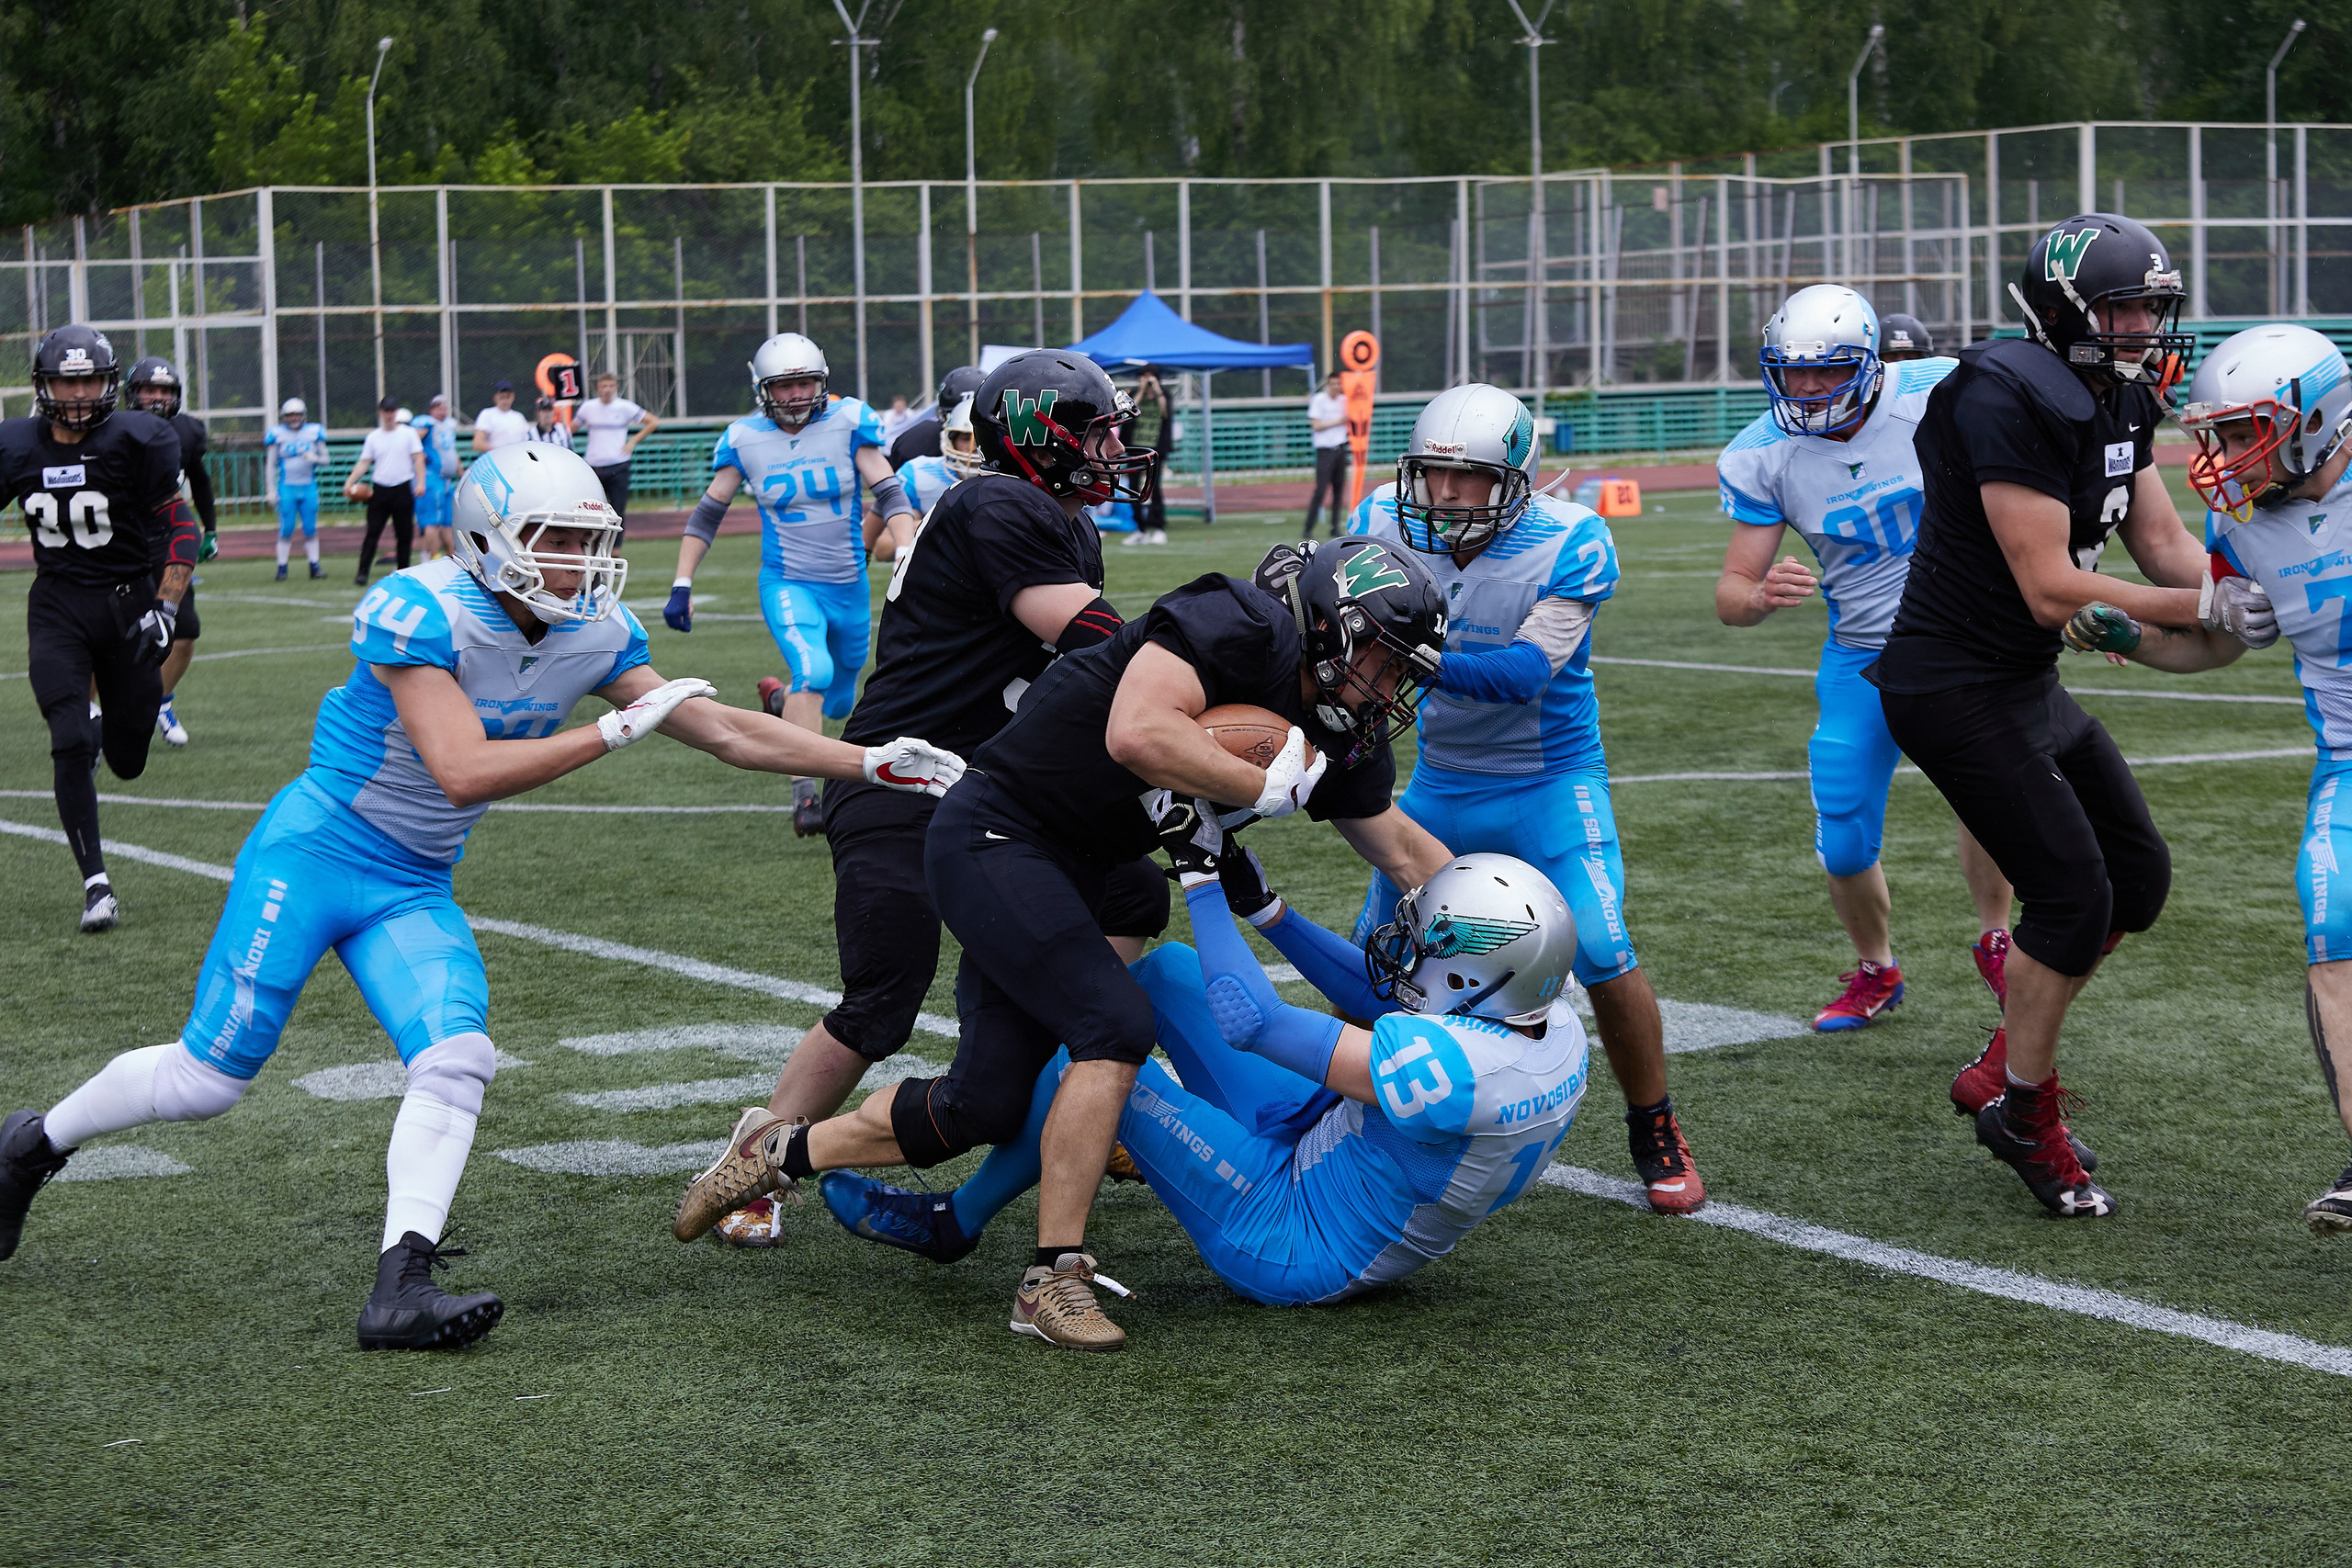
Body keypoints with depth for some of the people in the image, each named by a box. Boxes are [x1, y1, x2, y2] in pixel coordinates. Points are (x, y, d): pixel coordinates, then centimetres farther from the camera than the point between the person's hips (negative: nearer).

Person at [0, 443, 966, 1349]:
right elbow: (465, 773, -31)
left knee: (457, 1062, -15)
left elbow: (725, 731, 1)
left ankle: (401, 1289, -13)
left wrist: (872, 764, -5)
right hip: (316, 852, -6)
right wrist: (617, 730, -29)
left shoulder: (593, 635, -3)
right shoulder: (420, 612, -24)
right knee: (209, 1075, -3)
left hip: (415, 889, 6)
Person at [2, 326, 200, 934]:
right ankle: (96, 884, -5)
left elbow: (180, 529, -6)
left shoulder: (138, 442, -11)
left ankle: (104, 732, 47)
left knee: (127, 762, 7)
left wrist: (165, 610, -14)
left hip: (129, 603, -1)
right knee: (69, 746, -13)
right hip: (57, 605, 1)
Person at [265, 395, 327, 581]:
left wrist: (315, 458, -14)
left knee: (310, 529, 4)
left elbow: (325, 458, 10)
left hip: (309, 487, 2)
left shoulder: (314, 432, 4)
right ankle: (282, 568, 3)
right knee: (286, 529, -3)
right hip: (287, 488, -2)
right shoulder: (278, 434, -1)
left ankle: (315, 566, 10)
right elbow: (271, 463, 2)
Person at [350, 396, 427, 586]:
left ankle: (402, 571, 14)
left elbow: (418, 458, 0)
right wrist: (350, 483, -7)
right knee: (373, 532, -7)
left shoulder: (408, 434, 3)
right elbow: (364, 463, 7)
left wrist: (421, 482, -12)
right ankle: (363, 572, -10)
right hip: (380, 490, 1)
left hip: (403, 490, -1)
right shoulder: (373, 437, 8)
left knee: (403, 534, 5)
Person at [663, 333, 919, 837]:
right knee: (814, 671, -29)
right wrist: (681, 585, 0)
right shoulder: (745, 440, -5)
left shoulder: (848, 422, -7)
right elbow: (707, 514, 5)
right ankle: (804, 795, -26)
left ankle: (780, 697, 53)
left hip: (849, 586, 3)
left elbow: (891, 496, -10)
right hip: (787, 584, -2)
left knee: (837, 701, 17)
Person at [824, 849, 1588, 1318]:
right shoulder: (1550, 1024, -9)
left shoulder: (1455, 1068, -36)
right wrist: (1263, 906, 3)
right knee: (1170, 969, 7)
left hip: (1295, 1246, -9)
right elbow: (1383, 998, 6)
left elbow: (1253, 1024, -30)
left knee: (1092, 1057, -12)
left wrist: (1205, 880, -21)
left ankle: (956, 1222, 11)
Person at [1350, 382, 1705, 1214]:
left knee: (1604, 955, -16)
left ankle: (1656, 1135, 4)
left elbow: (1526, 671, -31)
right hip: (1439, 781, 4)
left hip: (1549, 782, -4)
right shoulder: (1390, 521, -9)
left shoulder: (1571, 544, -22)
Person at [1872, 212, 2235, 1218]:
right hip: (1957, 690, -10)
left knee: (2138, 877, 12)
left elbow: (2163, 544, 6)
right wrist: (2202, 609, -25)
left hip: (2028, 683, 10)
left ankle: (2002, 1066, 24)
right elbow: (2051, 591, -25)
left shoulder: (2123, 402, 7)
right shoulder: (2013, 401, -23)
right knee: (2073, 895, -9)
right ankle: (2025, 1110, 10)